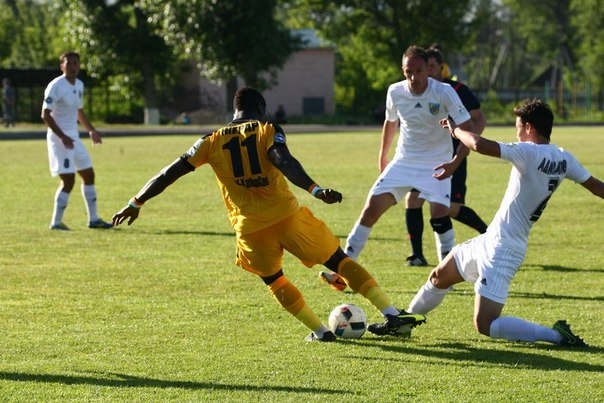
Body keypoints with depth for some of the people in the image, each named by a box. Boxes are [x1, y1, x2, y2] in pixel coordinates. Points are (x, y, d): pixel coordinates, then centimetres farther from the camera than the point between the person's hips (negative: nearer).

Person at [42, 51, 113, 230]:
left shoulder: (79, 85, 10)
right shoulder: (56, 86, -16)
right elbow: (45, 115, -19)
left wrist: (91, 130, 16)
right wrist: (62, 137, -25)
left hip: (74, 137, 9)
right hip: (59, 137, -9)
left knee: (88, 174, 12)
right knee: (68, 180, -12)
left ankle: (93, 219, 21)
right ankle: (56, 222, -2)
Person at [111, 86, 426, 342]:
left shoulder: (212, 141, 12)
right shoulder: (268, 130, 5)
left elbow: (170, 173, 13)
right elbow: (284, 162, -16)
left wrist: (136, 203, 22)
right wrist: (315, 190, -28)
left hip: (250, 227, 2)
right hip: (287, 214, -1)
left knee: (273, 280, 27)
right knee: (339, 261, 8)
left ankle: (320, 331, 17)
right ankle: (393, 316, -1)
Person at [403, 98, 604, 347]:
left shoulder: (528, 152, -21)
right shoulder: (563, 159, 2)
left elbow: (479, 145, -31)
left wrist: (456, 129, -11)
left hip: (502, 251, -10)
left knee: (485, 325, -12)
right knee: (439, 277, 27)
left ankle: (556, 335, -13)